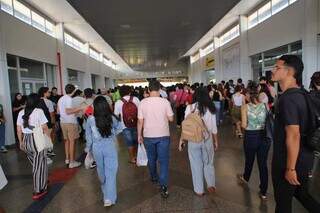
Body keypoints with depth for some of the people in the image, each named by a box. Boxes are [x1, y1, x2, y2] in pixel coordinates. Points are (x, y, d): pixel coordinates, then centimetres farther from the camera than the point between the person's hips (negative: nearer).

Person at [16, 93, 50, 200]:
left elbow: (19, 130, 10)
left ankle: (42, 182, 39)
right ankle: (39, 191, 12)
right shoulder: (39, 111, -11)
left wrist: (21, 142, 21)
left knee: (35, 164, 22)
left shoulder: (21, 113, 6)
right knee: (39, 166, 4)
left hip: (26, 141, 6)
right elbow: (45, 128, -13)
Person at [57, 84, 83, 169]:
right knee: (72, 141, -1)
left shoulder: (60, 99, 11)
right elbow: (68, 111, -24)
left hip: (63, 122, 8)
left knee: (67, 140, 18)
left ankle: (67, 159, 28)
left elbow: (58, 111, 17)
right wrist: (78, 109, -16)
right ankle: (72, 162, 3)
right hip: (70, 122, -8)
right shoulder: (69, 99, -15)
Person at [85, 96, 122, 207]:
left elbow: (88, 136, -1)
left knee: (101, 169, 23)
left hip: (97, 147, 2)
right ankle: (109, 198, -1)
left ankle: (105, 188, 48)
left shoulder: (90, 119, -12)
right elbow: (119, 129, 6)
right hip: (110, 146, -2)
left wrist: (88, 148, 13)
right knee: (111, 171, 3)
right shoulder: (112, 118, -12)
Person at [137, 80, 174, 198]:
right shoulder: (165, 102, -11)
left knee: (151, 159, 22)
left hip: (148, 136, 2)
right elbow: (171, 119, -5)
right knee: (163, 161, 5)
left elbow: (140, 121, -6)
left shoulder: (143, 103, -9)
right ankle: (163, 187, 3)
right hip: (163, 135, -2)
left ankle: (154, 177, 43)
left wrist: (139, 135, 6)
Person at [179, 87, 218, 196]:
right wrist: (216, 141, 16)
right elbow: (214, 127, 3)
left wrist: (181, 140, 2)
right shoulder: (211, 108, -3)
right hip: (207, 139, 2)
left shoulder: (190, 107, -9)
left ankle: (199, 190, 25)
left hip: (193, 140, -1)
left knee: (196, 165, 13)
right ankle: (211, 185, 33)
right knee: (208, 163, 21)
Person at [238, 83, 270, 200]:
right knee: (263, 164, 11)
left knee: (249, 160, 22)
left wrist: (240, 123, 4)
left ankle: (246, 178, 50)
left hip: (250, 137, -2)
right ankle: (263, 192, 19)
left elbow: (244, 125, -15)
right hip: (264, 137, 2)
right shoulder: (265, 105, -5)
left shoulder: (245, 107, -12)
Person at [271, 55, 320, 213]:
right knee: (301, 194, 27)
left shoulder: (288, 98, -24)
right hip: (304, 159, 9)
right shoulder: (301, 94, 4)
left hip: (288, 162, -8)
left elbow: (293, 136, -27)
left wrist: (290, 168, -22)